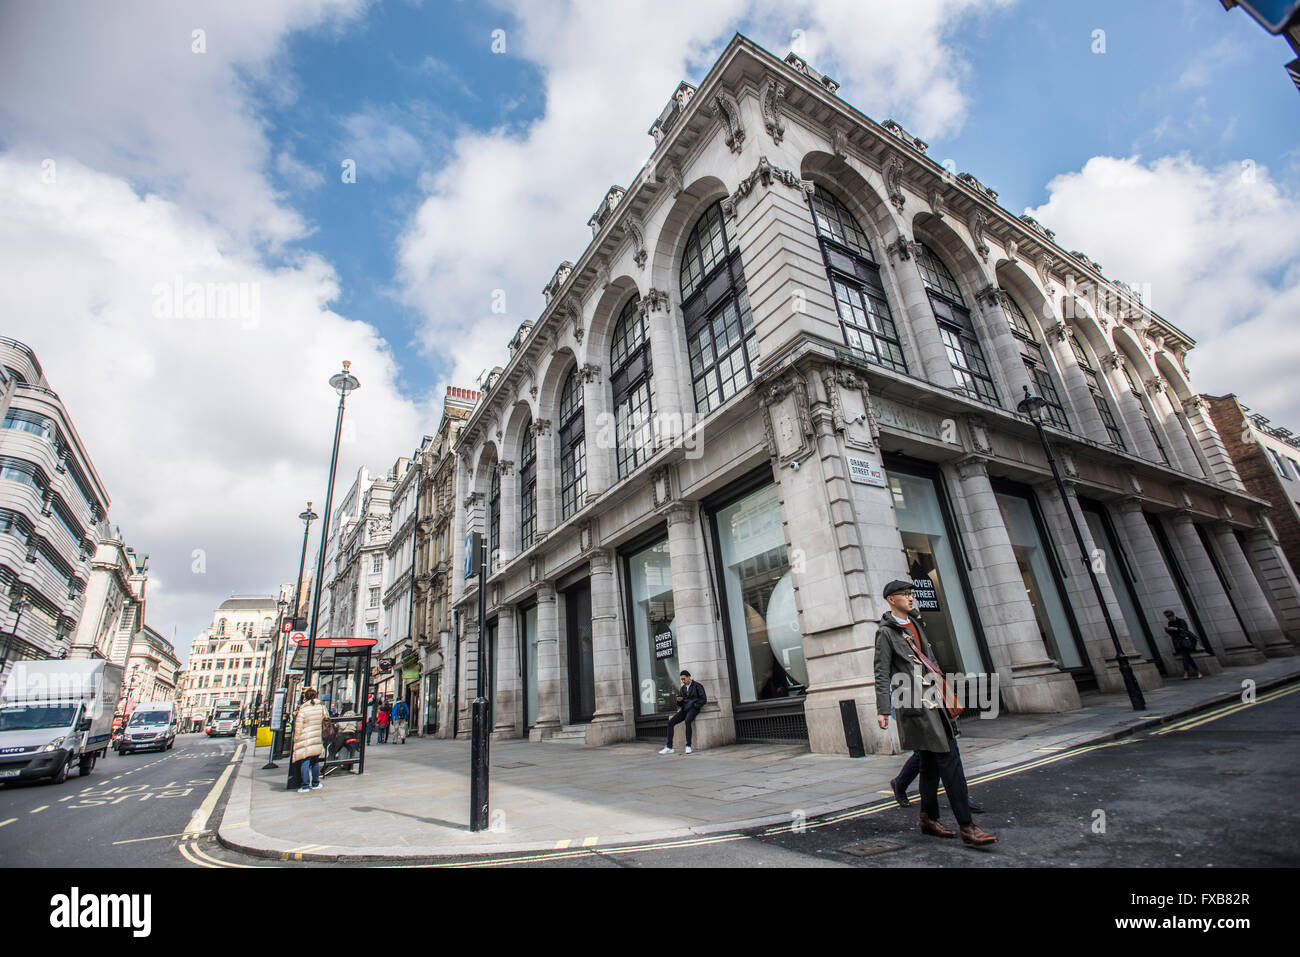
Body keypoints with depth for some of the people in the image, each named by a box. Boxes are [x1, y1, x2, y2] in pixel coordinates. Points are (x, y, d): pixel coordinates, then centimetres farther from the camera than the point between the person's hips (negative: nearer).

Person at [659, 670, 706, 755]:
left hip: (694, 708, -6)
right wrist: (679, 700, -5)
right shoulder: (682, 688, 17)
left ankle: (688, 746, -29)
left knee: (687, 721, -36)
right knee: (670, 722, -13)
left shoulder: (697, 686, 1)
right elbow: (679, 704, 18)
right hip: (684, 709, 6)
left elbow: (704, 699, -3)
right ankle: (669, 747, -11)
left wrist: (694, 705, -12)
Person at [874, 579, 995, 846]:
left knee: (931, 761, 13)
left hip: (932, 699, 8)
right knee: (948, 759, -10)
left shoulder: (914, 624, 18)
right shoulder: (886, 632, -8)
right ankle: (966, 826, -4)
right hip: (915, 701, -8)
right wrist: (882, 710, -14)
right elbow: (882, 674, -10)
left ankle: (929, 820, 23)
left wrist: (944, 690, 24)